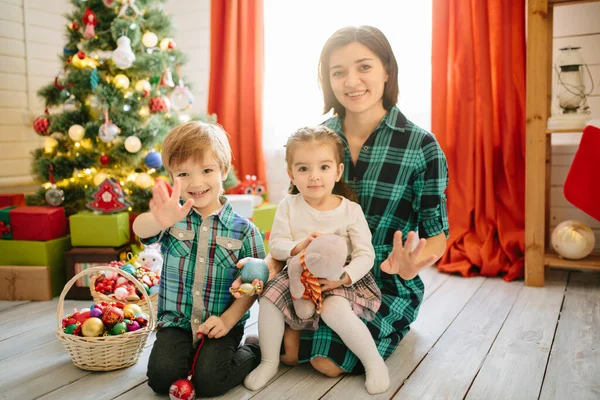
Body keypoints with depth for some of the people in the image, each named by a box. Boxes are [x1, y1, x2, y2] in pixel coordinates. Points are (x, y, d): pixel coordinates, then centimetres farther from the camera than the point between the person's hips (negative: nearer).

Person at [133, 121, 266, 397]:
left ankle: (253, 354, 9)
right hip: (176, 322, 2)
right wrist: (161, 221, -51)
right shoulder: (173, 216, -4)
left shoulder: (243, 230, -6)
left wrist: (228, 319, -16)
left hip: (221, 324, -1)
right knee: (161, 377, -19)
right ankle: (192, 355, 13)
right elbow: (140, 228, -27)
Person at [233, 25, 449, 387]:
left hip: (385, 283, -3)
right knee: (287, 349, -16)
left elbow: (436, 235, -8)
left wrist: (411, 265, -31)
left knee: (328, 361, -18)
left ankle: (390, 328, 10)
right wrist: (273, 260, -16)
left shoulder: (421, 146, -13)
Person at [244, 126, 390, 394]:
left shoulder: (351, 210, -9)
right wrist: (298, 247, -26)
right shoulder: (288, 206, -2)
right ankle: (269, 361, 3)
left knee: (335, 309, -31)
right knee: (269, 298, -19)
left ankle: (374, 362, -10)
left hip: (340, 280, -3)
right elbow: (275, 244, -4)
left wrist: (345, 276, -29)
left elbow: (365, 255, -11)